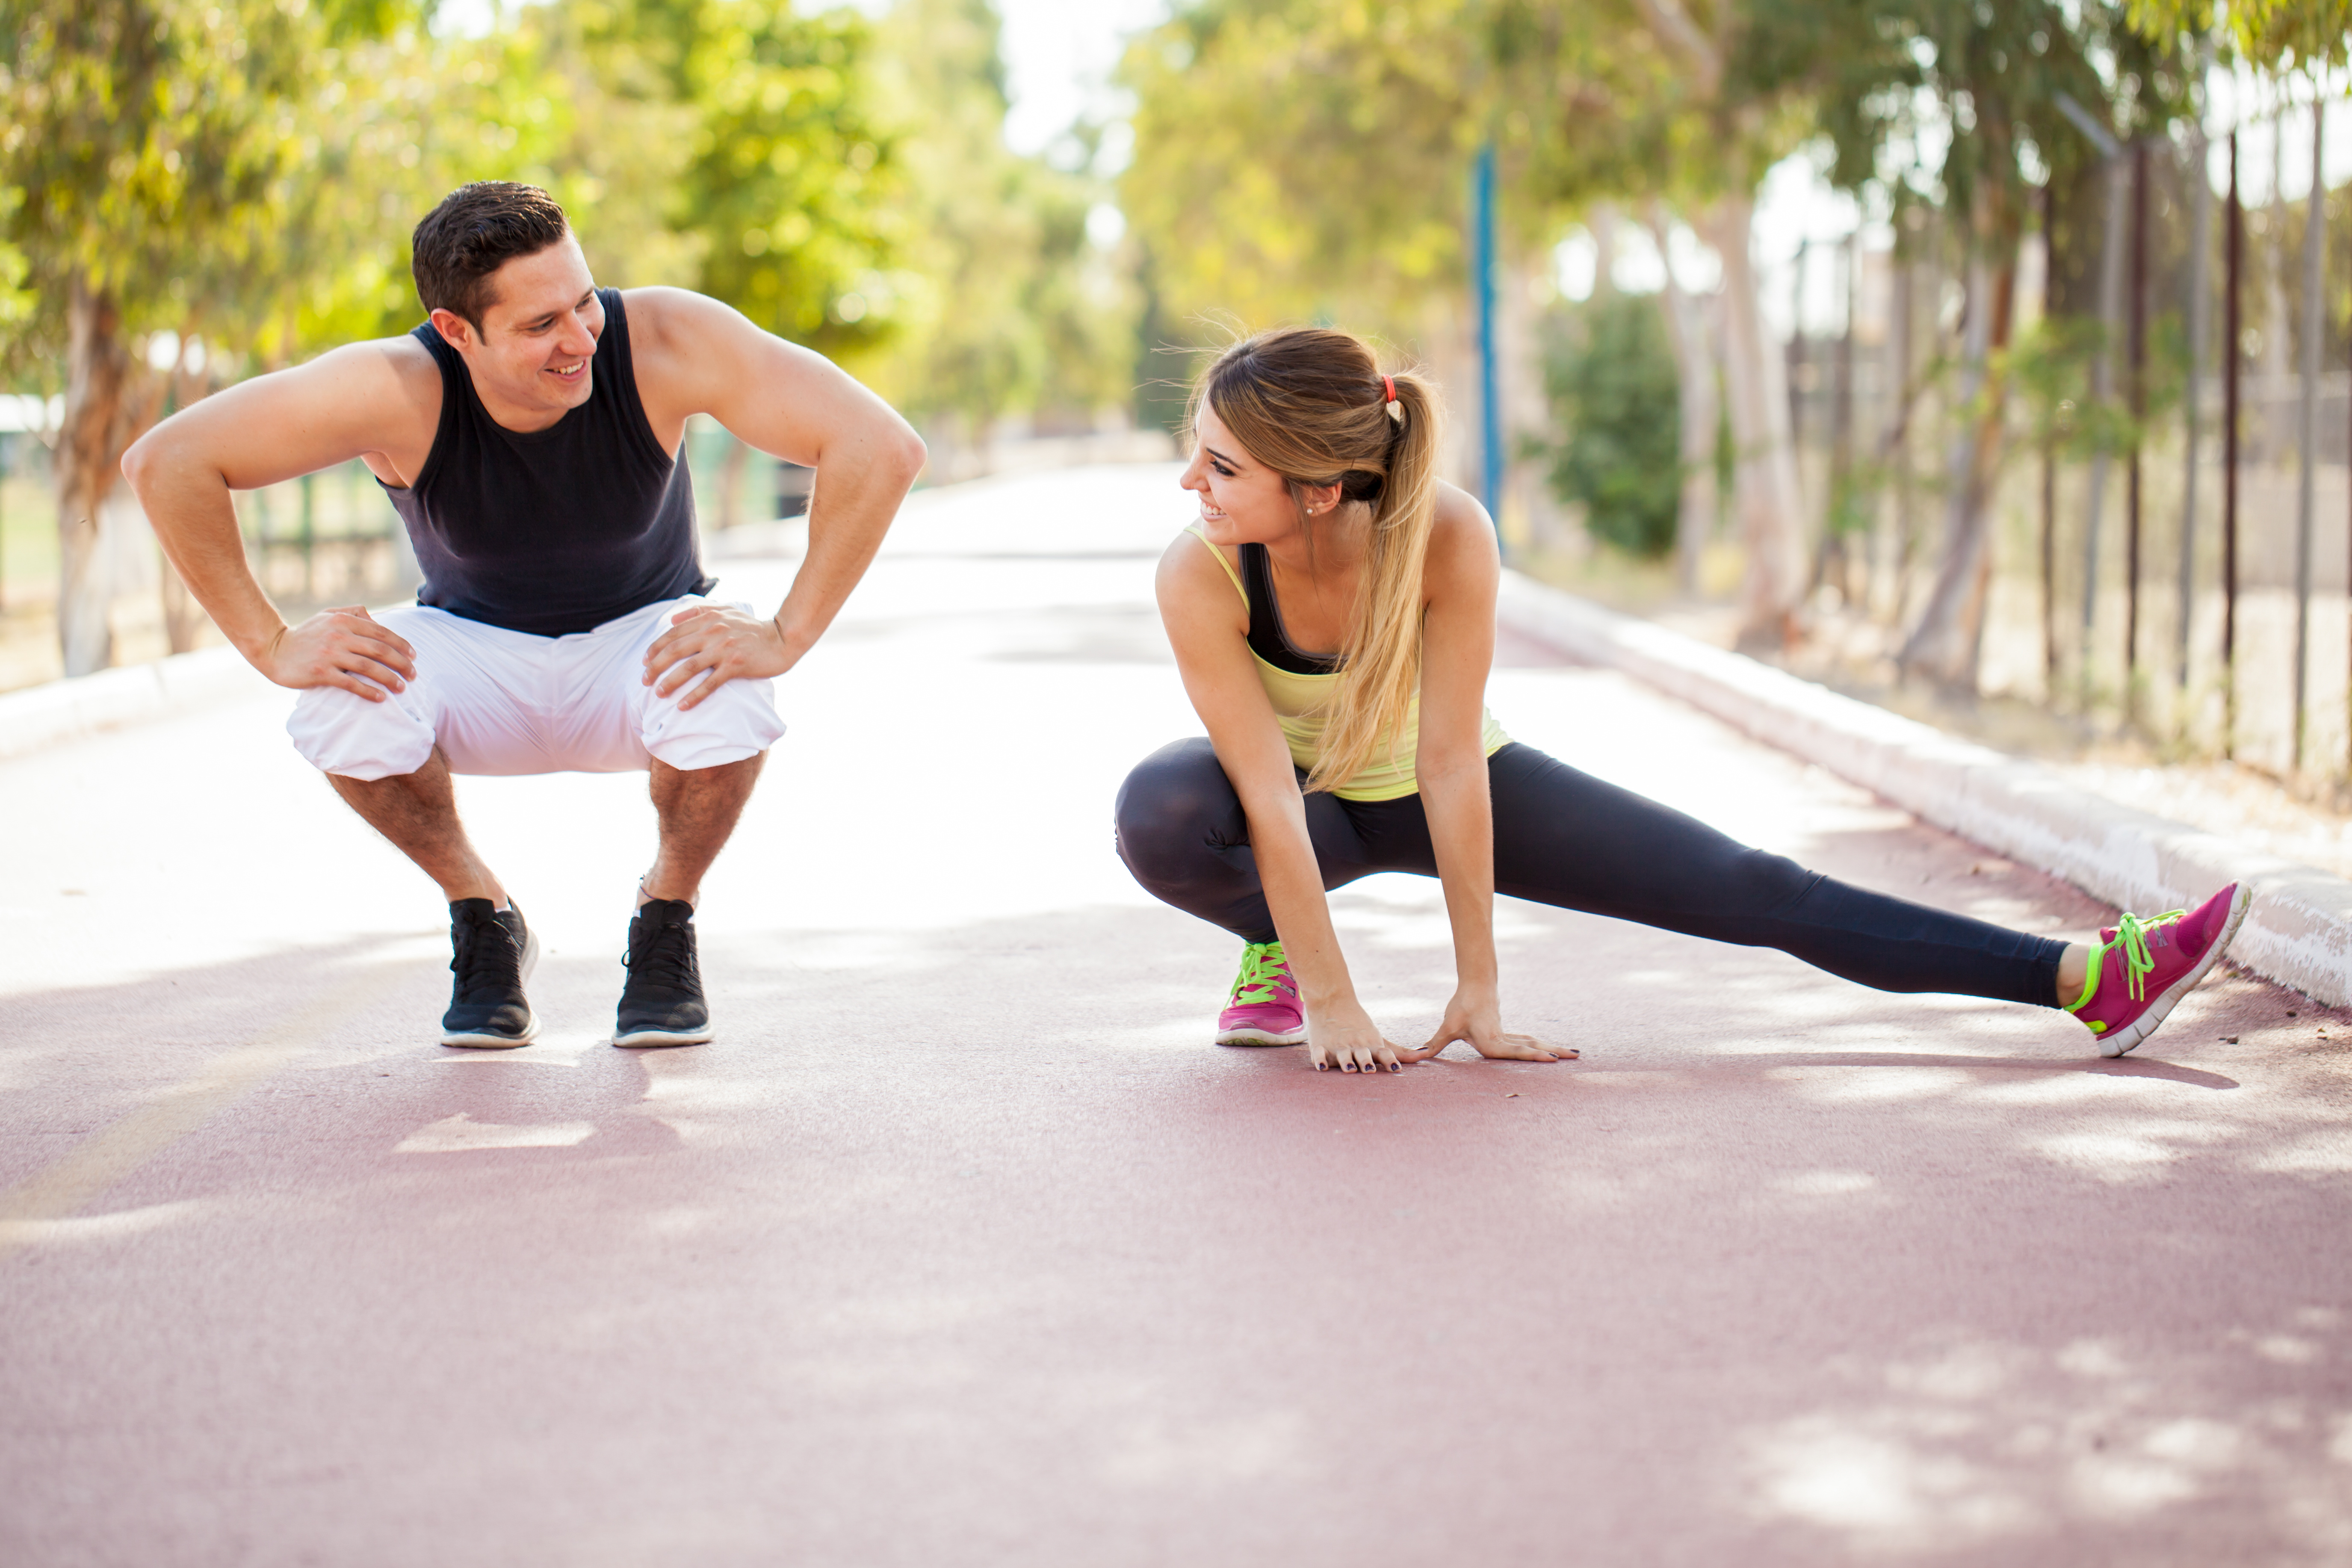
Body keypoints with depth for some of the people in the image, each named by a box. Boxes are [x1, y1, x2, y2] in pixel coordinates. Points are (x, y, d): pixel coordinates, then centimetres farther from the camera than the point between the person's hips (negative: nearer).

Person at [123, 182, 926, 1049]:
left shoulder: (662, 342, -29)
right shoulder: (401, 391, -29)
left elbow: (881, 448, -31)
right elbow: (164, 463, -26)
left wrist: (786, 636, -33)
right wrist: (271, 645, -27)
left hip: (642, 647, 0)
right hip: (479, 659, 1)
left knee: (725, 708, -36)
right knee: (344, 711, -32)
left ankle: (668, 917, -2)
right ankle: (481, 918, -1)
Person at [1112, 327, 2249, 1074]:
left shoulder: (1445, 539, -34)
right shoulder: (1199, 577, -33)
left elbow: (1450, 766, -28)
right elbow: (1269, 799, -30)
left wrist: (1477, 990, -23)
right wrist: (1331, 1007, -29)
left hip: (1440, 792, 0)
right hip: (1310, 807, 0)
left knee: (1754, 892, -7)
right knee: (1157, 815, -36)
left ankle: (2093, 980, -4)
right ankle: (1277, 951, -2)